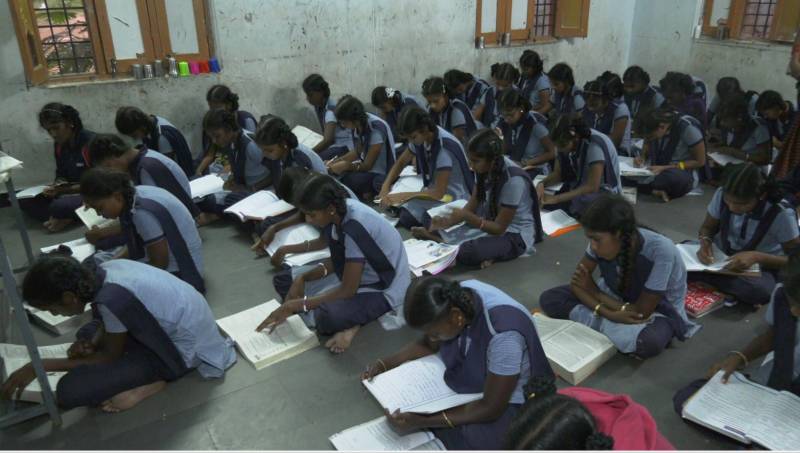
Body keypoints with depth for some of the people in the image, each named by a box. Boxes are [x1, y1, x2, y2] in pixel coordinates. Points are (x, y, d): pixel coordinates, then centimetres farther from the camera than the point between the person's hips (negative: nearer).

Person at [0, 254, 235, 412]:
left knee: (68, 391, -16)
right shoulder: (103, 271, -6)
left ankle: (150, 383, -2)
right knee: (88, 333, 20)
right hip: (182, 319, 9)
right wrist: (92, 341, -4)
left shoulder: (111, 298, -30)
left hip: (181, 348, -9)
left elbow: (111, 357, -12)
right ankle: (145, 374, 10)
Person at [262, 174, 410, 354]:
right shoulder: (340, 210, -9)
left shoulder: (355, 229, -32)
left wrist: (294, 305, -22)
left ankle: (349, 321, -6)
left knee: (327, 317, -38)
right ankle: (346, 316, -7)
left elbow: (348, 289, -26)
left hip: (384, 289, -10)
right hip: (354, 276, 10)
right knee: (283, 280, 3)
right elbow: (337, 260, 5)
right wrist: (302, 278, -10)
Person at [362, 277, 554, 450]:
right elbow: (428, 345, 3)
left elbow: (491, 409, -26)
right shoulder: (455, 298, -17)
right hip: (469, 375, 6)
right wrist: (384, 364, -10)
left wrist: (422, 421, -30)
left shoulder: (503, 334, -37)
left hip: (509, 404, -6)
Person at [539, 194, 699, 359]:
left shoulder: (661, 251, -35)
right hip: (616, 298, 5)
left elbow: (641, 312, -28)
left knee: (650, 342, -41)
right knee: (549, 298, -13)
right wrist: (606, 312, -29)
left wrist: (594, 291, -18)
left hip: (658, 310, -4)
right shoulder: (602, 240, -21)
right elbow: (577, 281, -12)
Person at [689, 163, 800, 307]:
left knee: (761, 290, -39)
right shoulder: (722, 194, -16)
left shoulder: (782, 214, -24)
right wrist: (705, 242, -24)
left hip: (760, 268, -3)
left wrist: (758, 257, -32)